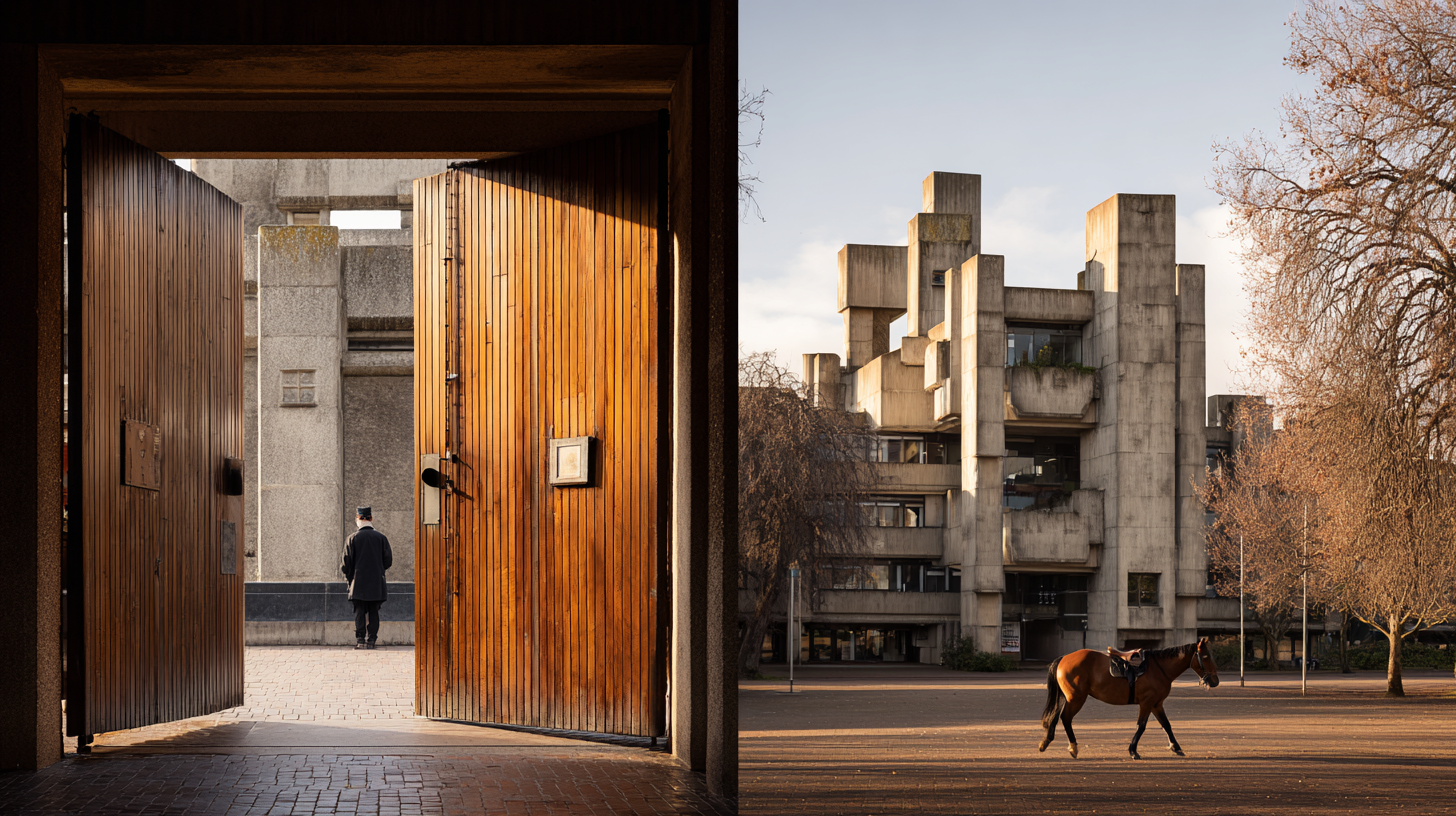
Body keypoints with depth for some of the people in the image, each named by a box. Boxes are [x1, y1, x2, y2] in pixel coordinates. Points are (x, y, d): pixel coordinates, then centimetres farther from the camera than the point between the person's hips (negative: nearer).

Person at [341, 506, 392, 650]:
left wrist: (349, 578, 11)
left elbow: (347, 562, -3)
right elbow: (388, 560, 4)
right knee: (373, 612, 5)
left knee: (359, 612, 0)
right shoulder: (382, 537, 3)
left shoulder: (352, 538, -2)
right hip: (377, 583, 2)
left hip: (358, 583, -2)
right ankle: (371, 640, 3)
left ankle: (360, 639, -7)